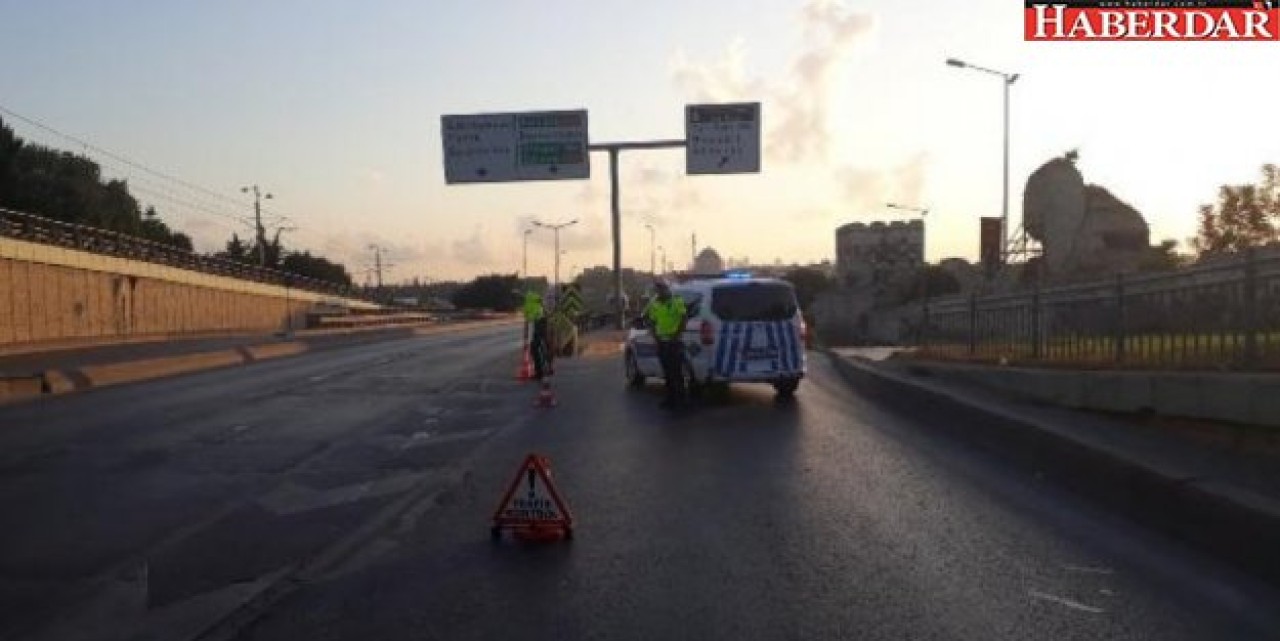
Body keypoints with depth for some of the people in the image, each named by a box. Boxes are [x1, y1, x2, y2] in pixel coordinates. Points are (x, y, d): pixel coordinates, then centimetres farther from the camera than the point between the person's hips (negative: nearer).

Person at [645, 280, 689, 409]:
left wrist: (677, 334, -13)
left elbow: (684, 318, -9)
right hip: (661, 341, 6)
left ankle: (679, 398, 2)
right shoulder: (654, 304, 11)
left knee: (676, 371, -5)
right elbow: (652, 322, 17)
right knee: (667, 371, 12)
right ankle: (670, 397, 21)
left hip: (674, 341, -5)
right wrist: (654, 335, 3)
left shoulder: (677, 301, -5)